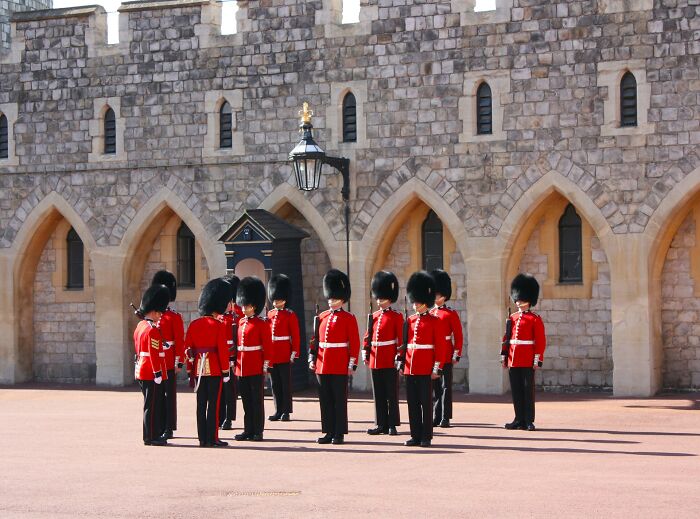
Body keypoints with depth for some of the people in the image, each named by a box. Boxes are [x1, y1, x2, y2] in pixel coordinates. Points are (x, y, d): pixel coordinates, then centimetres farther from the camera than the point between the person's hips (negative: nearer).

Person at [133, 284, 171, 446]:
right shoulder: (153, 330, -17)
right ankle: (151, 437, 0)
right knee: (153, 405, -4)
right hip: (152, 372, -10)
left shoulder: (140, 325, 12)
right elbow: (154, 354, -21)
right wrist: (158, 373, -19)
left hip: (141, 370, 10)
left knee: (151, 404, 15)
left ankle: (151, 435, 20)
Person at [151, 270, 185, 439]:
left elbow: (180, 341, -7)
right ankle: (160, 427, 14)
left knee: (169, 395, 0)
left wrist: (179, 362, -12)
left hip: (169, 363, -5)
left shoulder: (174, 317, -4)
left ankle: (169, 429, 3)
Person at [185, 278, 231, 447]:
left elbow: (187, 348, 7)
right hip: (215, 368, -5)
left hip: (199, 368, 5)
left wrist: (190, 370, 13)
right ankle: (212, 438, -2)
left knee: (201, 404, 7)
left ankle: (202, 438, 9)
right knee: (213, 404, -2)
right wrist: (226, 370, -6)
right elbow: (222, 349, -12)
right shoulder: (219, 325, -8)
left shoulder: (194, 324, 6)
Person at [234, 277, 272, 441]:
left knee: (257, 400, 0)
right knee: (246, 400, 9)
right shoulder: (240, 323, 12)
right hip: (241, 368, 6)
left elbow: (268, 346, -7)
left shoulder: (262, 324, -6)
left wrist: (265, 366, -11)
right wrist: (235, 362, 13)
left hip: (256, 368, -6)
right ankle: (248, 430, 15)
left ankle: (258, 431, 4)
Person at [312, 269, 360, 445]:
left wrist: (352, 364, -9)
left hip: (340, 368, -5)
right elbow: (316, 340, 14)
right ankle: (328, 432, 14)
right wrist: (313, 359, 7)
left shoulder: (348, 318, -2)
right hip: (322, 367, 5)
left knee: (339, 400, 0)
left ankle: (339, 434, 5)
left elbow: (354, 343, -5)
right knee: (325, 400, 8)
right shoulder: (322, 317, 11)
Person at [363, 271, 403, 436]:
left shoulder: (396, 316, -4)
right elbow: (367, 336, 14)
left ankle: (392, 425, 4)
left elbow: (401, 338, -7)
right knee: (378, 394, 9)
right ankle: (381, 425, 14)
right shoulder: (373, 316, 12)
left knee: (391, 394, 0)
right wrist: (365, 352, 4)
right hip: (375, 360, 6)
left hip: (390, 360, -6)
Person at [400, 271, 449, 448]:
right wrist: (401, 363, 9)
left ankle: (426, 437, 4)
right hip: (410, 368, 5)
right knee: (412, 403, 7)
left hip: (425, 369, -5)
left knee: (426, 403, -2)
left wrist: (437, 368, -10)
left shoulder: (435, 322, -2)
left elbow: (441, 346, -5)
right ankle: (415, 436, 13)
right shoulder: (410, 321, 12)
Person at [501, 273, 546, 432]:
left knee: (528, 390, -2)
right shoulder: (512, 318, 13)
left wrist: (537, 360, -12)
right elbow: (506, 339, 15)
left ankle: (529, 421, 2)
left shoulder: (535, 319, -2)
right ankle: (519, 420, 13)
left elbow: (541, 341, -6)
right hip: (513, 361, 5)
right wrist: (504, 356, 9)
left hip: (528, 362, -5)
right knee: (516, 391, 7)